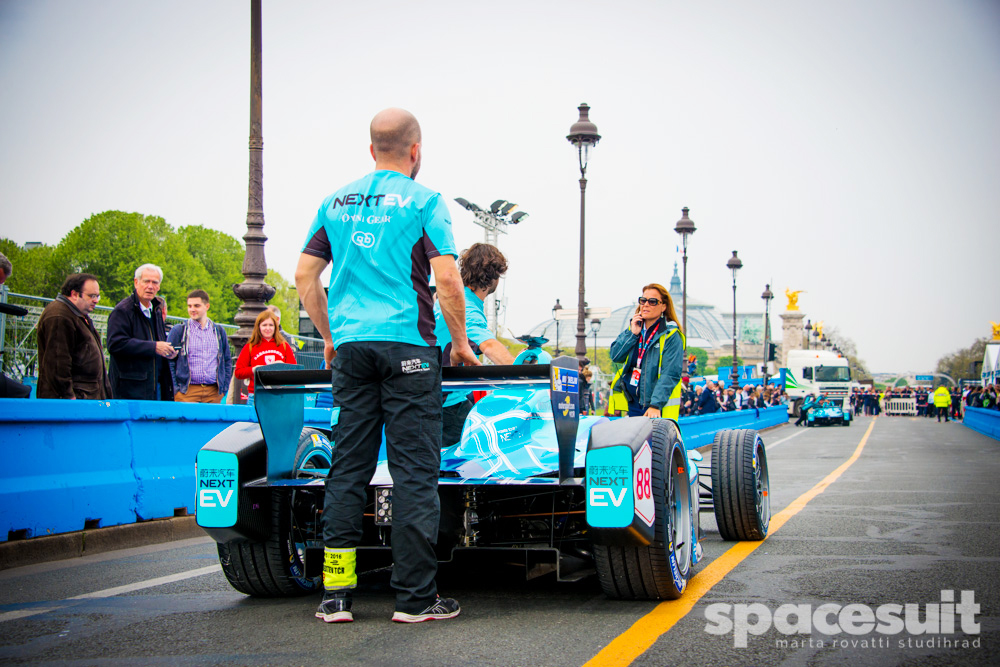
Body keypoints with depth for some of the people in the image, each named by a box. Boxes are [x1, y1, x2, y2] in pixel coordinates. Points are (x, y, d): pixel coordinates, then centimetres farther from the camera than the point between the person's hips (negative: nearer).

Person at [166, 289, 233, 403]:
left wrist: (224, 388, 8)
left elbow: (227, 361, 18)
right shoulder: (178, 331, 5)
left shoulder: (219, 331, 13)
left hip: (214, 392, 2)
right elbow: (169, 362, 3)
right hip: (187, 391, -2)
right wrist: (175, 389, -6)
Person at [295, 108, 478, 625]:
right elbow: (448, 281, -9)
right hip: (407, 345, -5)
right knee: (413, 471, -1)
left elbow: (305, 277, 13)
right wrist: (460, 344, 3)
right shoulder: (423, 201, -1)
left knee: (347, 467, 8)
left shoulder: (336, 202, 14)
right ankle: (415, 597, 1)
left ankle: (335, 594, 9)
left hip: (351, 346, 5)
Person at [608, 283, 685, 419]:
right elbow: (615, 356, 4)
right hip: (632, 403, 6)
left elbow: (670, 374, -16)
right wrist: (632, 333, -7)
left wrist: (655, 405, -25)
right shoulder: (632, 329, 12)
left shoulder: (671, 336, -8)